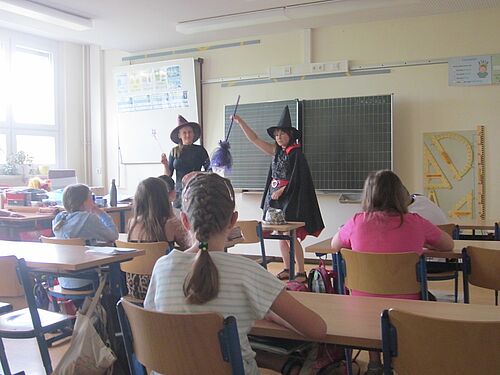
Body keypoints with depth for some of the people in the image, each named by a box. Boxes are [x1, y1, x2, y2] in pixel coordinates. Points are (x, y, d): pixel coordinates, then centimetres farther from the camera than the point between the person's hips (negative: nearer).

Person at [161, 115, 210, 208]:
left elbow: (209, 171, 5)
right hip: (179, 193, 2)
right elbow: (168, 175, 9)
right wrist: (165, 164, -8)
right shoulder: (174, 152, 7)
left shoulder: (200, 150, 3)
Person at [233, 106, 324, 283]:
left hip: (290, 198, -7)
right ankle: (287, 269, 19)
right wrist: (240, 122, 8)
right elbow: (254, 139, 11)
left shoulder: (296, 153, -9)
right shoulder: (276, 151, 10)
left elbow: (296, 179, -13)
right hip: (275, 197, 7)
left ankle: (301, 272, 0)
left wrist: (281, 190, -12)